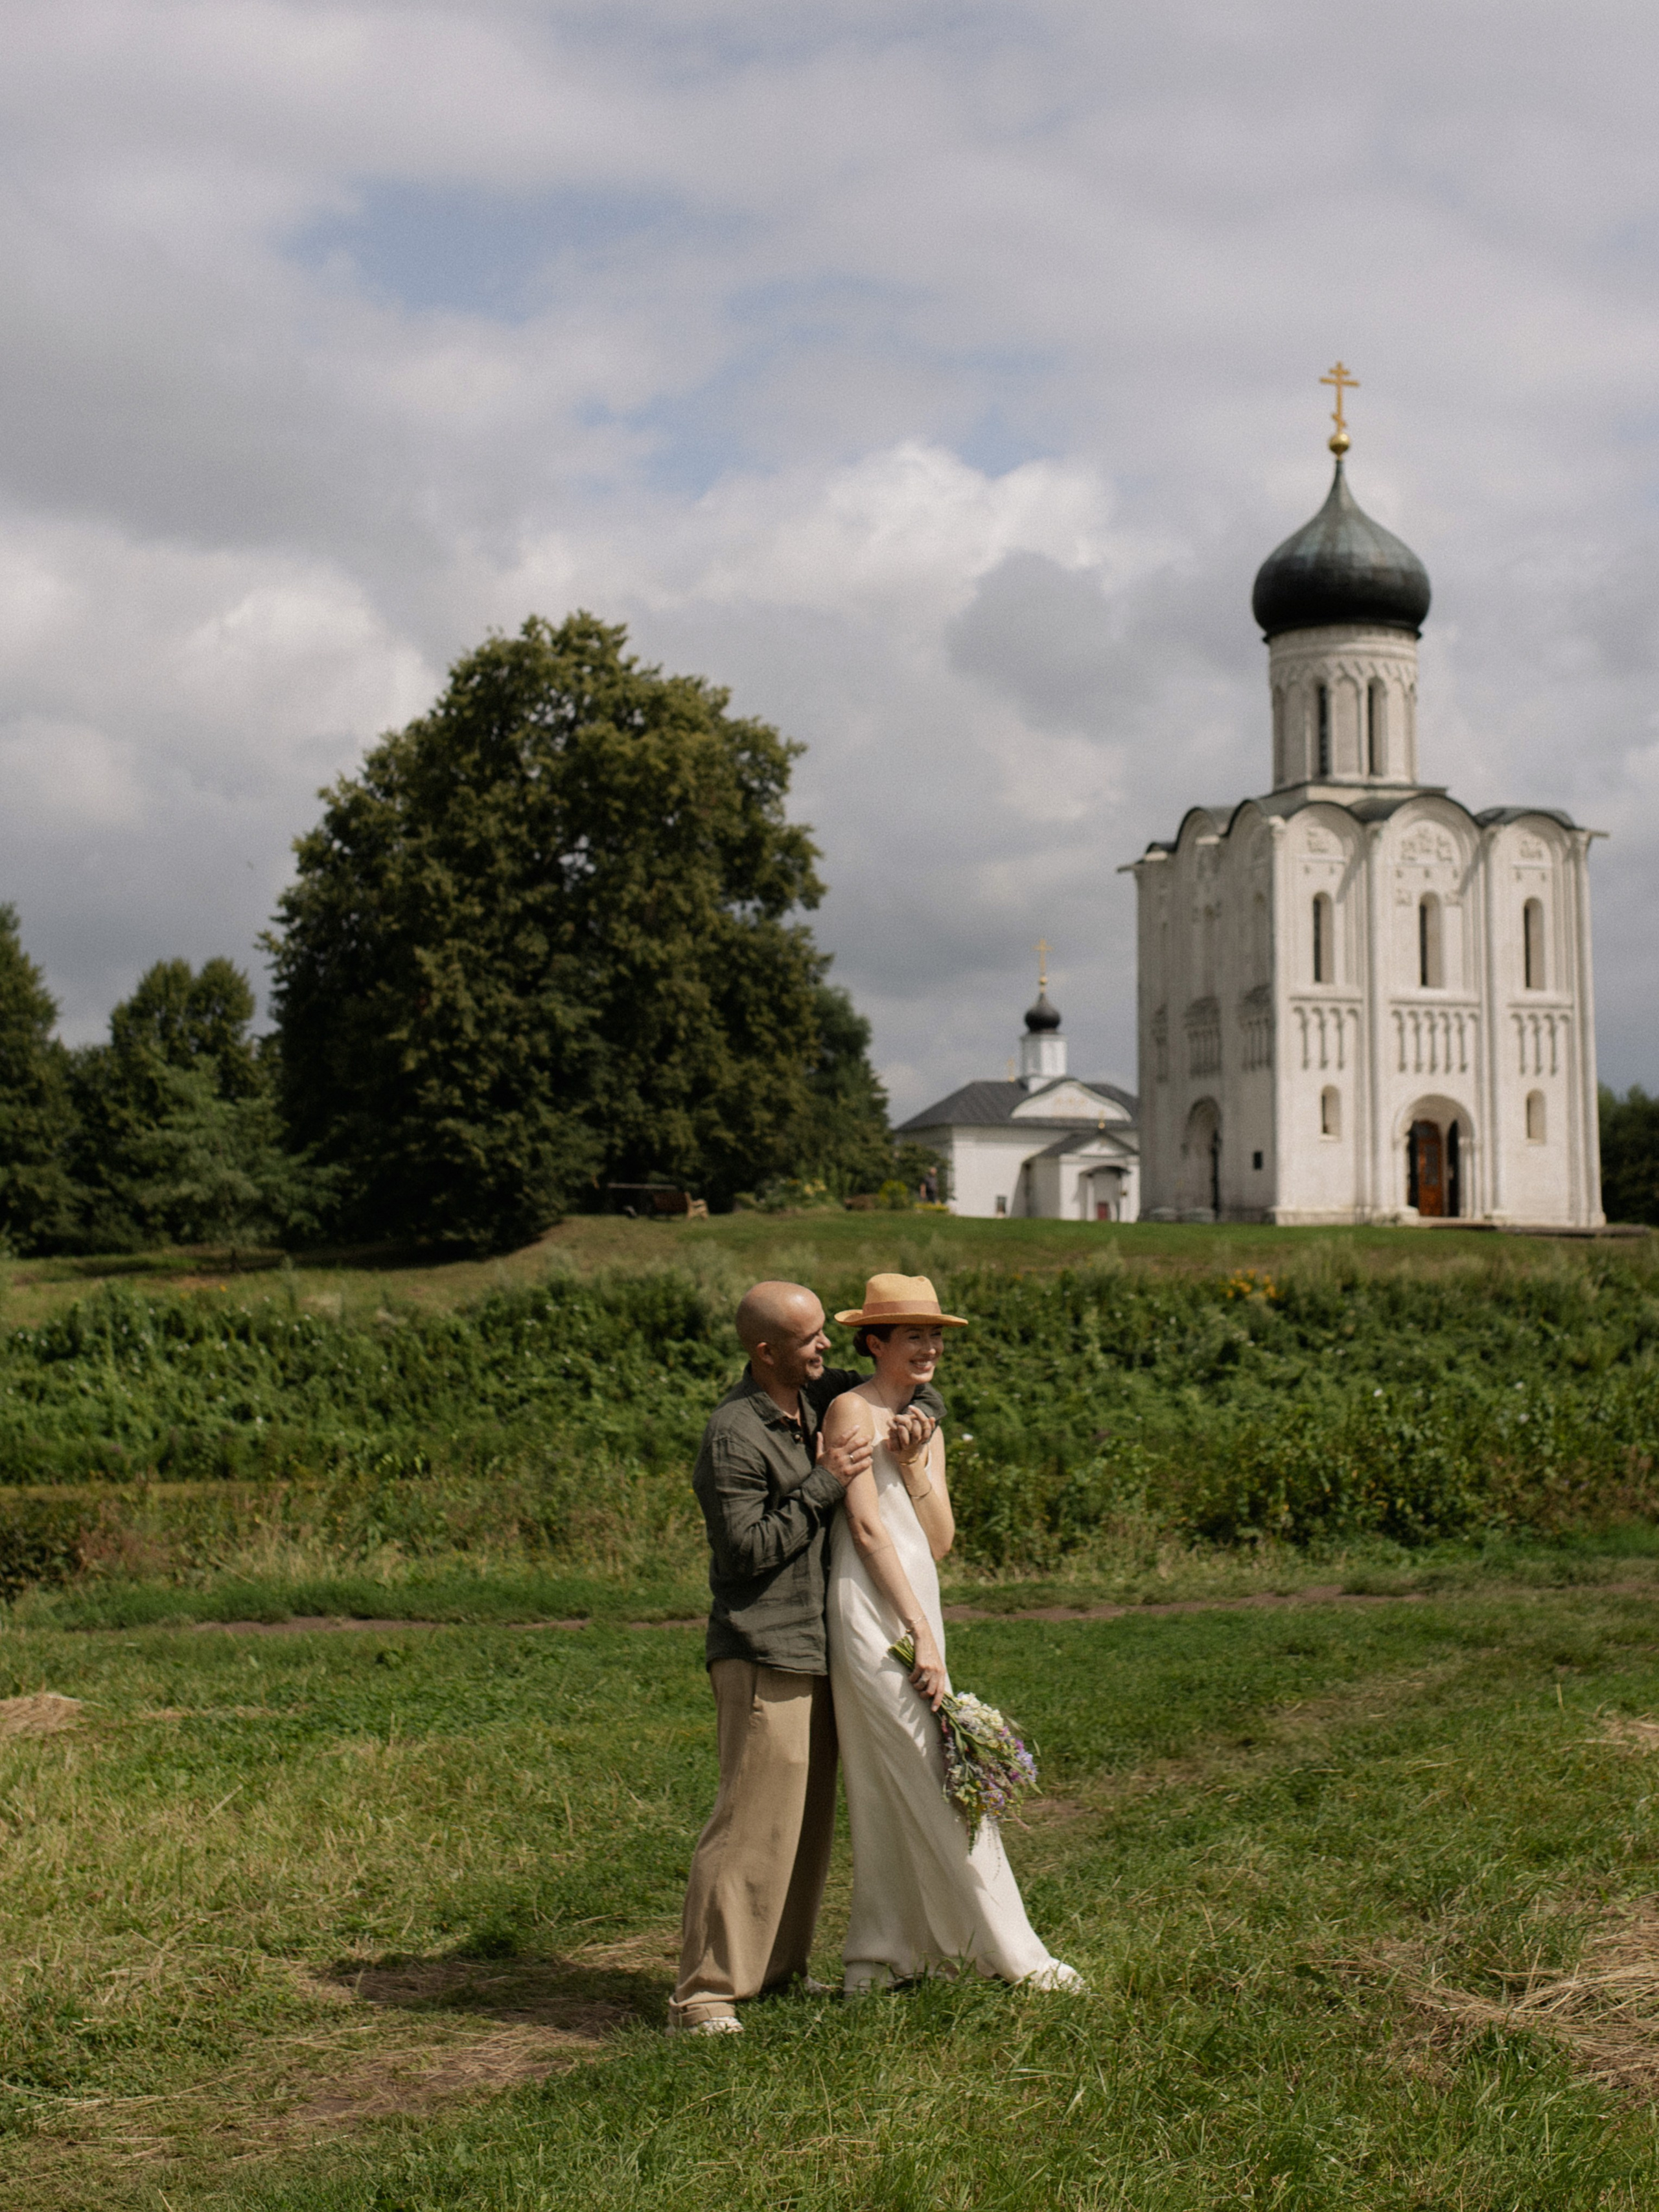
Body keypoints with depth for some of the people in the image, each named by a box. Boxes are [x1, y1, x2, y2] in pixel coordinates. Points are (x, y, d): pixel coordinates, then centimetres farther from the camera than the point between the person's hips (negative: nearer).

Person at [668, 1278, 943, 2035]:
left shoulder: (822, 1395, 9)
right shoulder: (734, 1434, -15)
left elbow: (915, 1382, 22)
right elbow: (748, 1549, -19)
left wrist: (919, 1412, -1)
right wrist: (824, 1486, -17)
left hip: (814, 1650, 9)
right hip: (762, 1654, -9)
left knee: (808, 1820, 14)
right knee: (752, 1823, -11)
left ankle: (778, 1967, 24)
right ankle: (703, 1994, -7)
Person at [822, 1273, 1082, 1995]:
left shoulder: (925, 1423, 17)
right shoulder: (852, 1410, -7)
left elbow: (939, 1540, 9)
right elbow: (868, 1528, -13)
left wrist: (915, 1464, -7)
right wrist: (922, 1635, -15)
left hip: (915, 1610, 8)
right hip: (873, 1616, -8)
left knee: (894, 1793, 11)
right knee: (944, 1786, -5)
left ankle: (878, 1959, 19)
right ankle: (1015, 1957, 2)